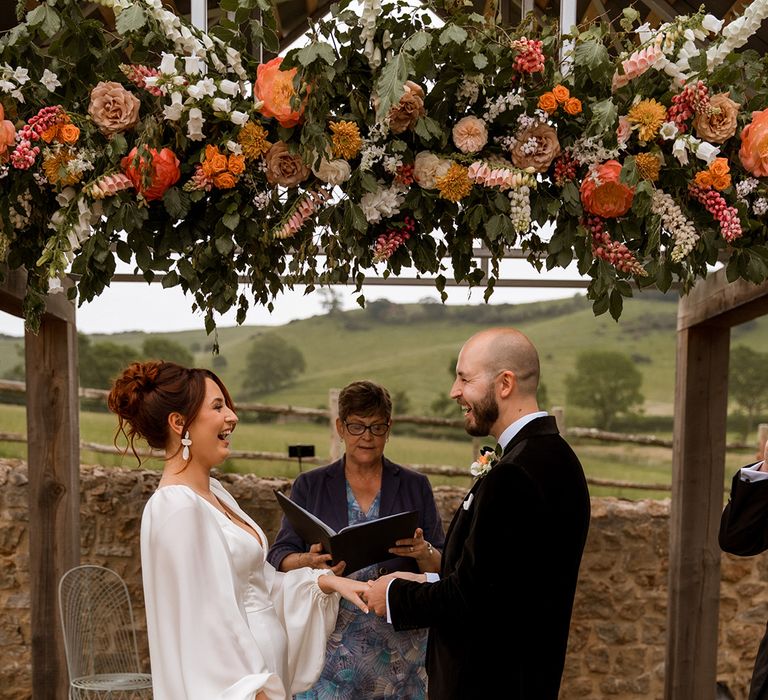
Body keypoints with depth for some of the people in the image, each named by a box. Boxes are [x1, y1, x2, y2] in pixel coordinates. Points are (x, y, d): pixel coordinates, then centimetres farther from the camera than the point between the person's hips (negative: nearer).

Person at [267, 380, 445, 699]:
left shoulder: (415, 487, 6)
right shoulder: (309, 486, 6)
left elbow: (443, 568, 3)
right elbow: (280, 559, 0)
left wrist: (424, 553, -19)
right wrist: (310, 561, -22)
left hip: (400, 646, 1)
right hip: (331, 643, 0)